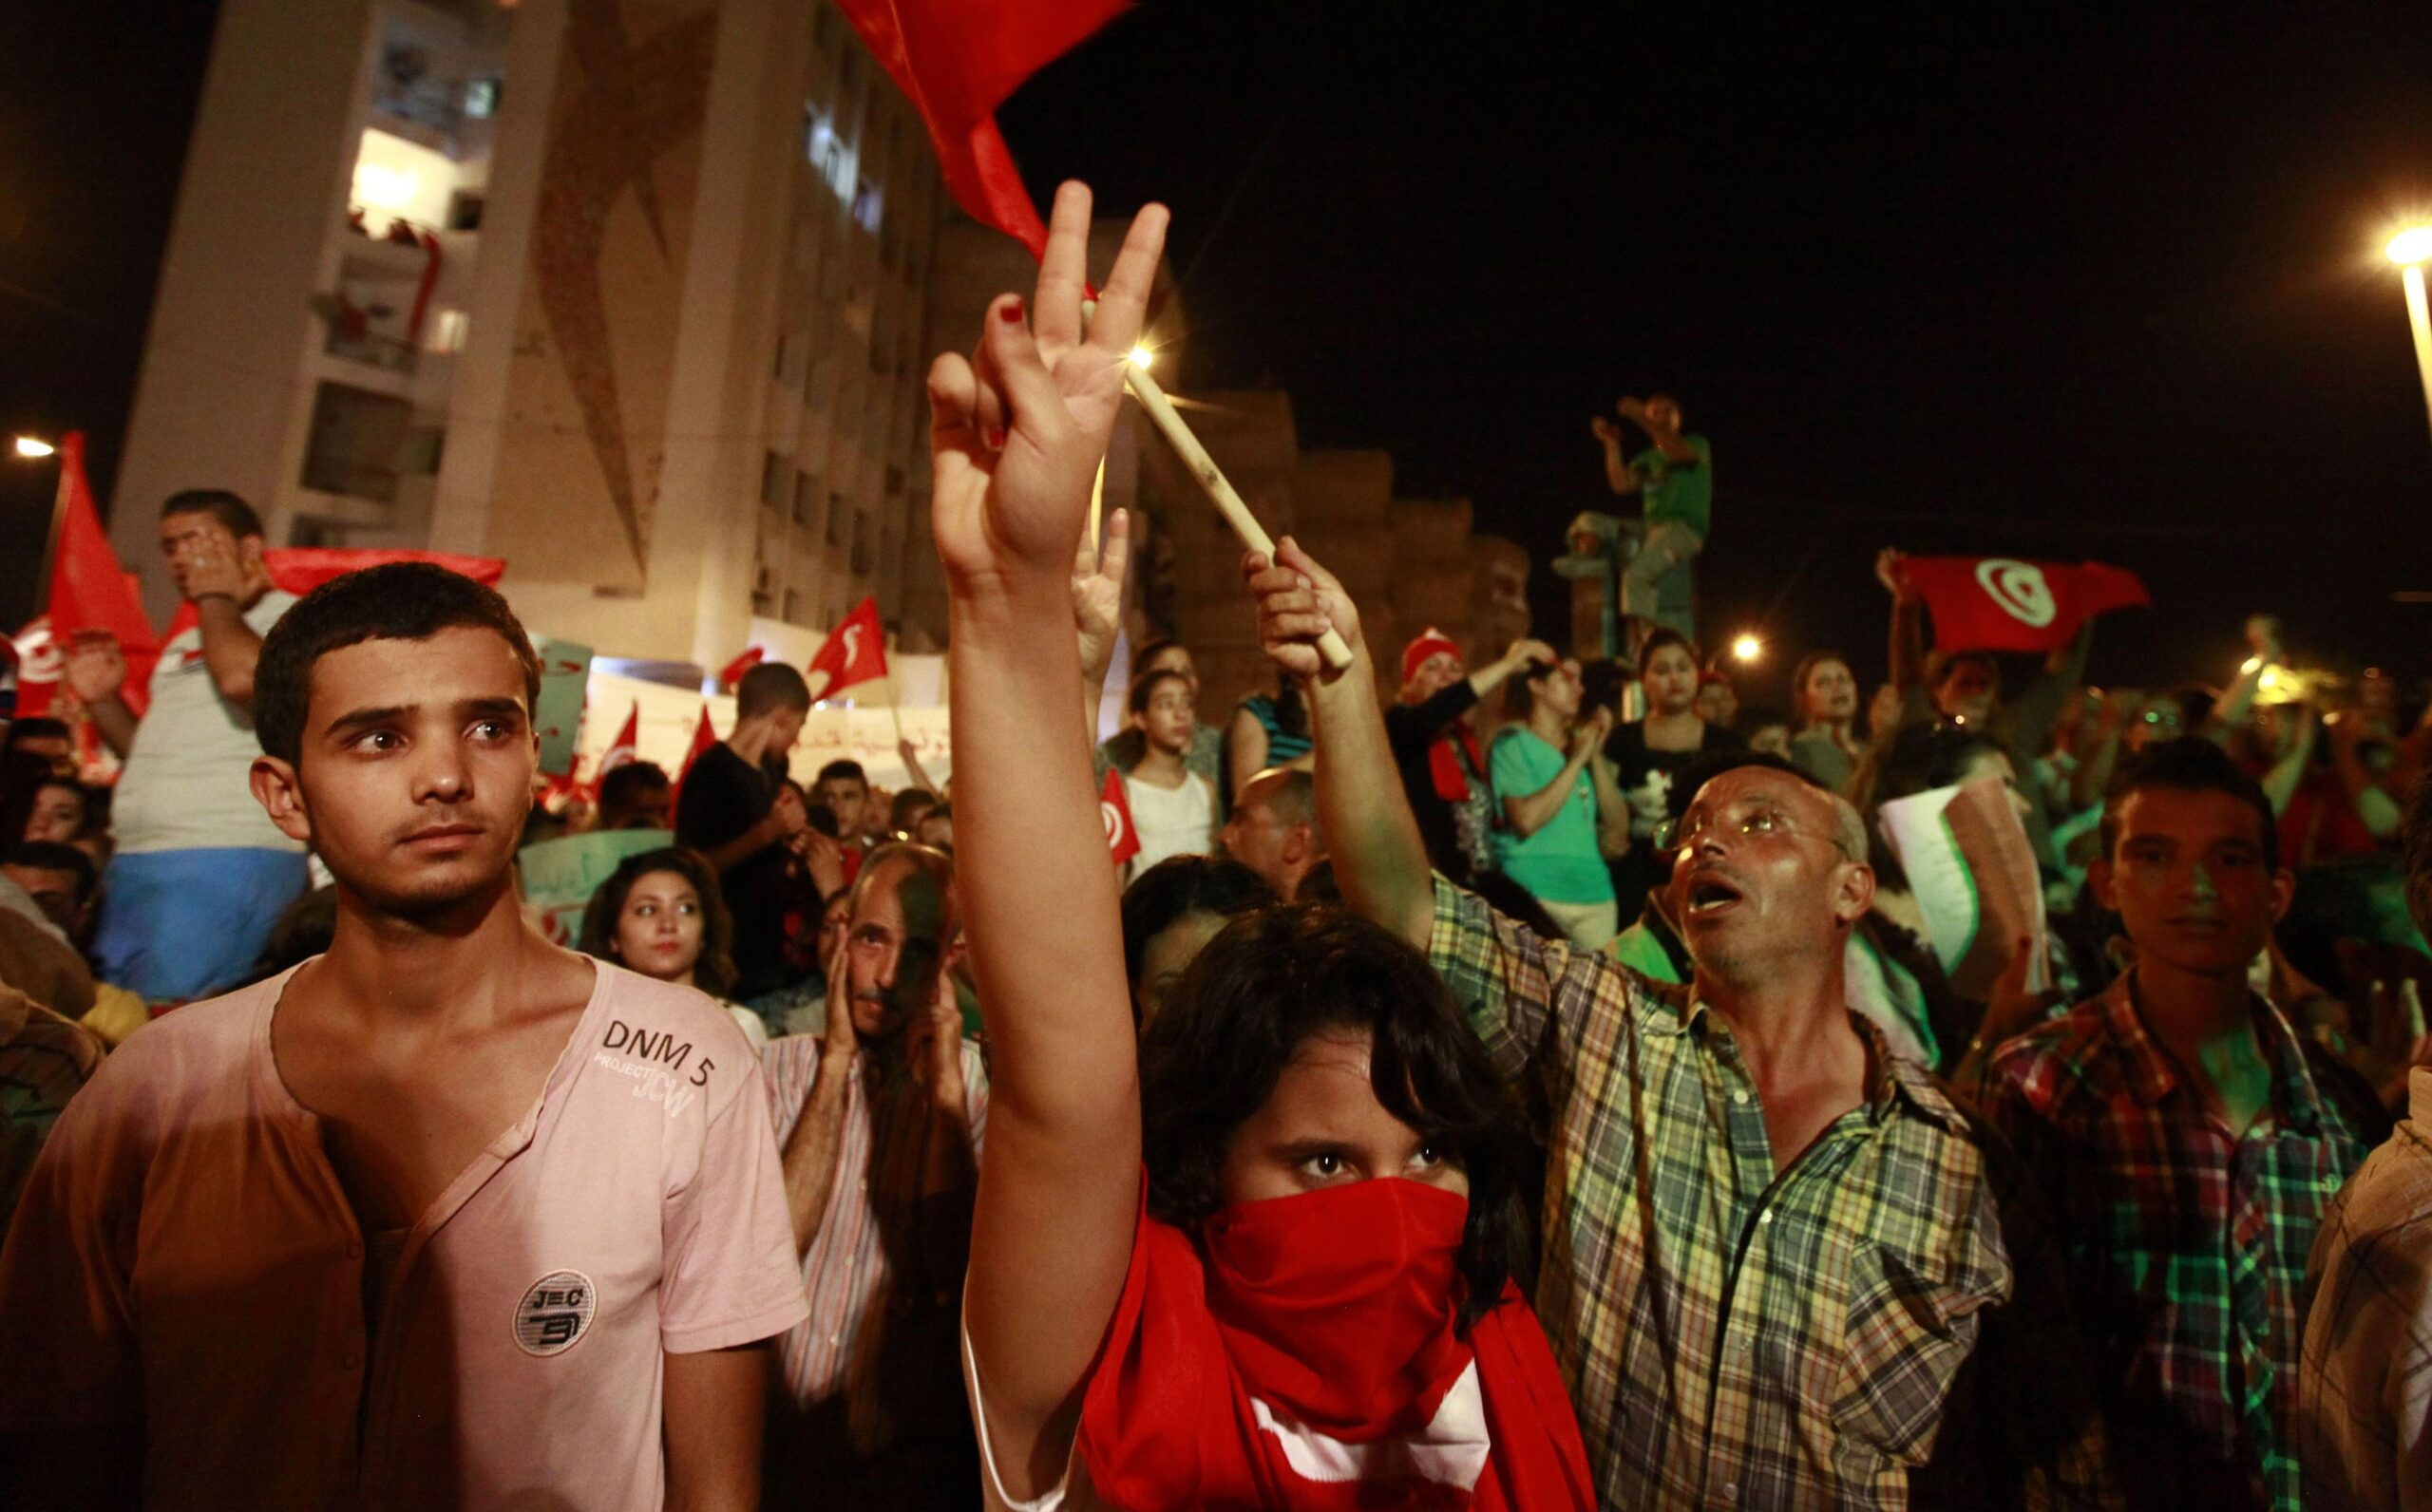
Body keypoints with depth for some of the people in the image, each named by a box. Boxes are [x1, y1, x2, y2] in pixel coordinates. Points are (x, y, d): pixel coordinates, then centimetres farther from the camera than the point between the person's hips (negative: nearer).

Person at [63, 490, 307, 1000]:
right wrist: (103, 702, 13)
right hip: (134, 864, 9)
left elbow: (244, 678, -25)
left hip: (222, 865, -9)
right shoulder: (183, 644, 24)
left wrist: (216, 597, -8)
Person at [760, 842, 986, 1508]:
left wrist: (943, 1079, -16)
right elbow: (768, 1251, -11)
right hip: (776, 1448, 2)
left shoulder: (981, 1083, -4)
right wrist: (836, 1062, -12)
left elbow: (957, 1278, -14)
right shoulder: (783, 1066, 2)